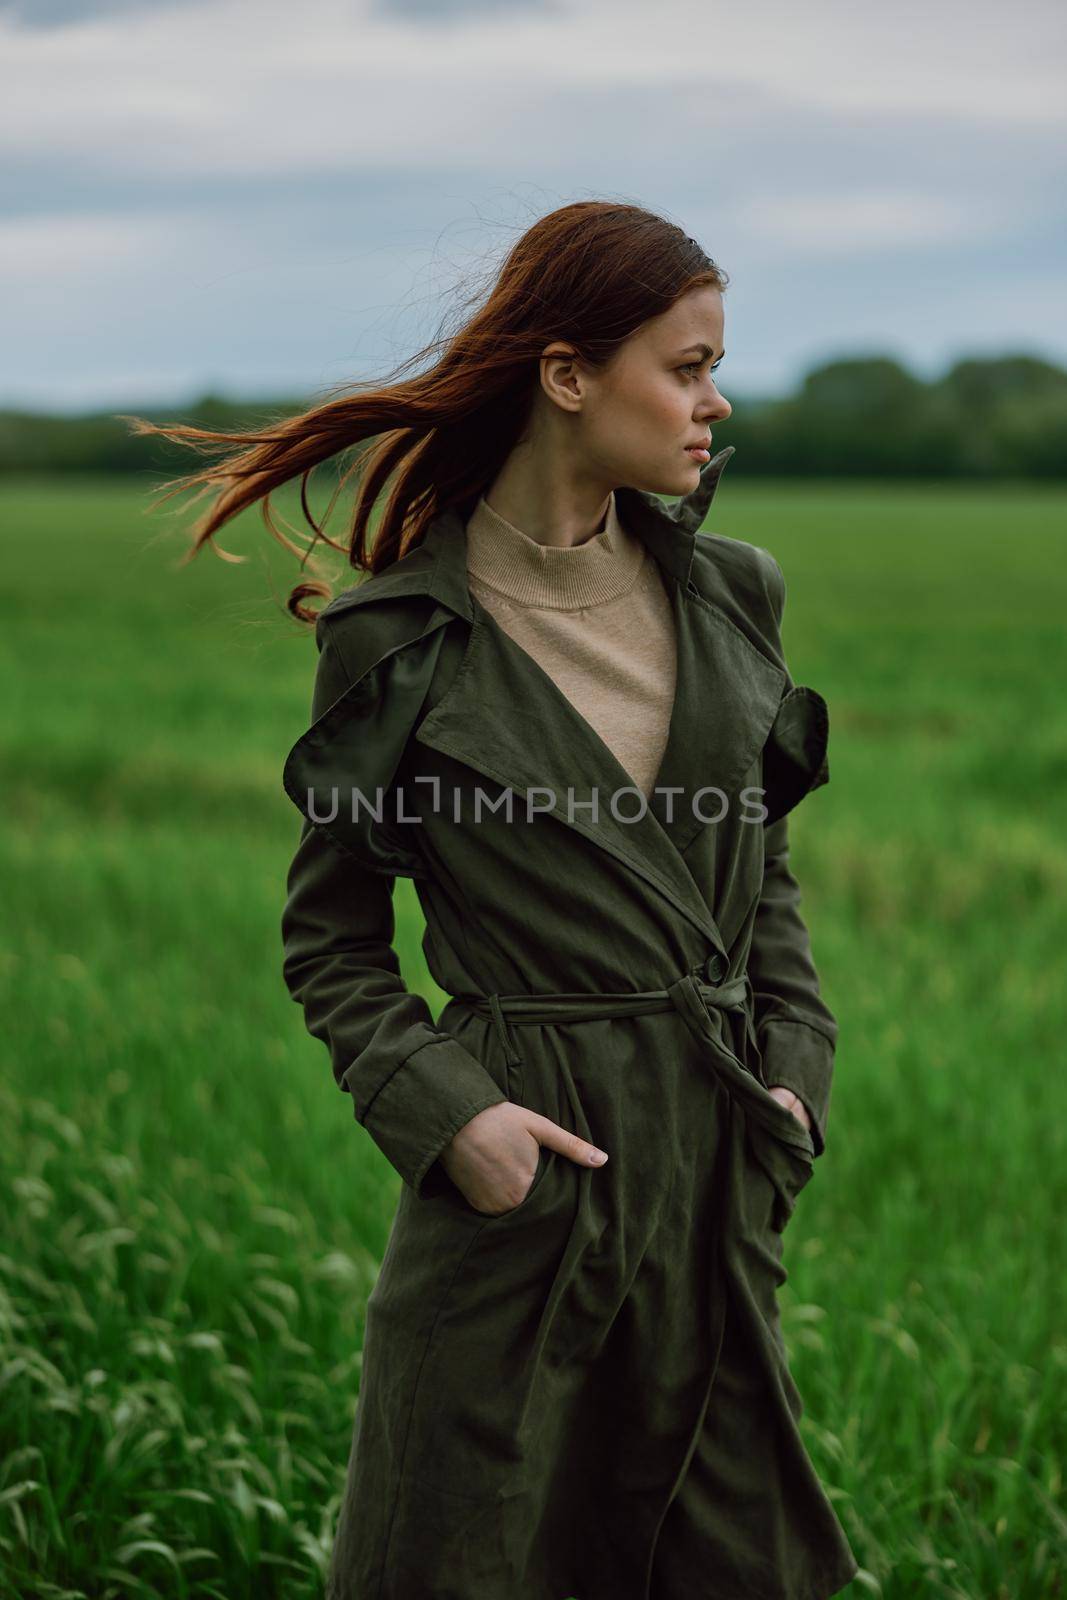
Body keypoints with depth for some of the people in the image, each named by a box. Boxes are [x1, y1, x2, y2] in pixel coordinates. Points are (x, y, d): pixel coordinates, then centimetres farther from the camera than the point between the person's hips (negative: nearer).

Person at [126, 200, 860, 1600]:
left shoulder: (727, 593, 6)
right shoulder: (399, 639, -8)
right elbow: (331, 945, 0)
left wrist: (796, 1070, 3)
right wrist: (448, 1116, -13)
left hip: (723, 1169, 5)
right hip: (527, 1168, -4)